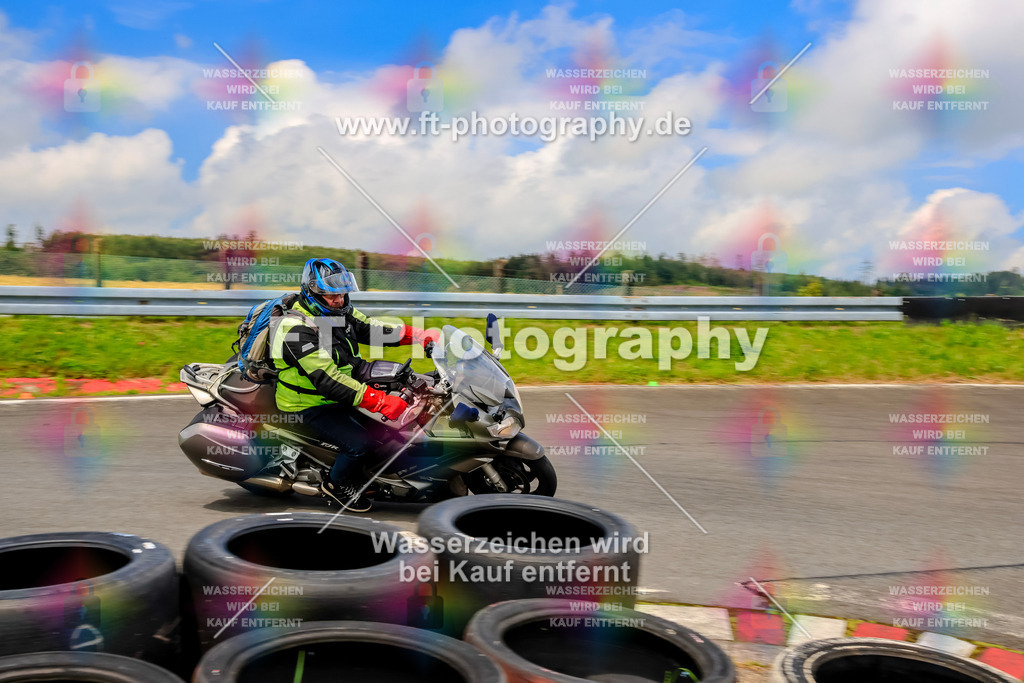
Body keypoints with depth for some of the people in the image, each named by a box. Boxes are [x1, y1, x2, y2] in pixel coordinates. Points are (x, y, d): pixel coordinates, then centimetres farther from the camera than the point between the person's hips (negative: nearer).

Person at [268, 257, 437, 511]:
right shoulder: (297, 328, -29)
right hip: (311, 407, -9)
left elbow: (369, 328, 5)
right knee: (358, 443, -25)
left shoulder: (336, 312, 0)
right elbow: (327, 380, -37)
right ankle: (337, 484, 7)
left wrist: (421, 335, -8)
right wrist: (380, 401, -42)